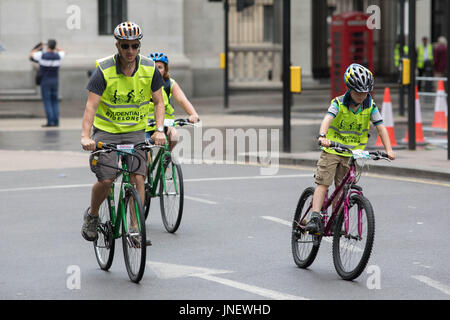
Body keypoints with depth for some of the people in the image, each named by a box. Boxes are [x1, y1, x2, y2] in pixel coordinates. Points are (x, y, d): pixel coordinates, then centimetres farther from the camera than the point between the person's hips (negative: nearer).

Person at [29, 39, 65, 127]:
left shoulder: (42, 55, -14)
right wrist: (55, 47, 26)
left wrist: (39, 48, 20)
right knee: (54, 102, 9)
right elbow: (63, 52, 24)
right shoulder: (58, 56, -3)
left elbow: (31, 54, 7)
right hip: (55, 81, 4)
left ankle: (50, 122, -8)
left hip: (45, 81, -4)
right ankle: (56, 121, 3)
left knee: (47, 102, -2)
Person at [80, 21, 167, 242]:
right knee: (105, 180, -12)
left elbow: (159, 102, 2)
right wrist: (85, 136, -33)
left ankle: (135, 229, -4)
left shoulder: (149, 69, -6)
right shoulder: (104, 70, -15)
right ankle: (92, 215, 17)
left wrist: (159, 130, -14)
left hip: (135, 131, 2)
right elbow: (91, 106, -19)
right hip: (106, 130, -2)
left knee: (138, 177, -12)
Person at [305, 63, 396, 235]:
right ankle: (315, 219, -17)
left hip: (352, 153, 2)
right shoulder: (339, 103, -12)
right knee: (323, 183, -11)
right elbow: (327, 118, -29)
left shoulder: (370, 106, -5)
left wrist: (389, 150, -21)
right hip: (332, 149, -2)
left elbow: (380, 127, -9)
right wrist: (322, 136, -49)